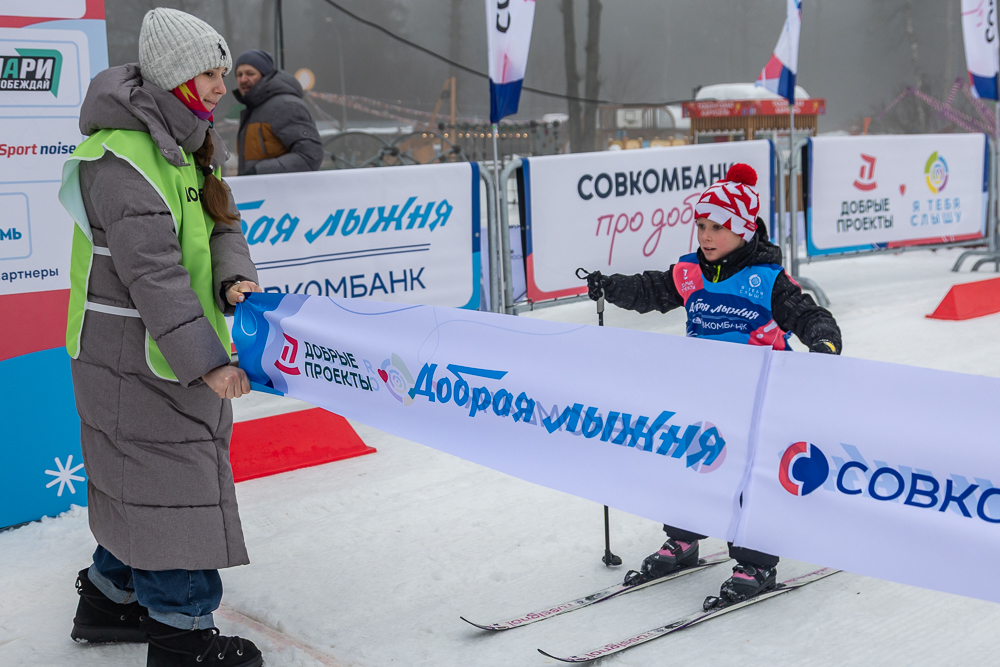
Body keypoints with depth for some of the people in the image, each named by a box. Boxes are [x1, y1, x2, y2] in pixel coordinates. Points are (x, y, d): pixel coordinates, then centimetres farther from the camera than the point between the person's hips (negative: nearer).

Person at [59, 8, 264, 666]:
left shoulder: (183, 144, 10)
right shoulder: (119, 159, -21)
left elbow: (220, 223, 10)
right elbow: (153, 272, -26)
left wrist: (235, 274, -13)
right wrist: (206, 359, -28)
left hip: (176, 344, 10)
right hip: (134, 355, -10)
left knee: (141, 477, 19)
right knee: (171, 481, -3)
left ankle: (111, 596, 35)